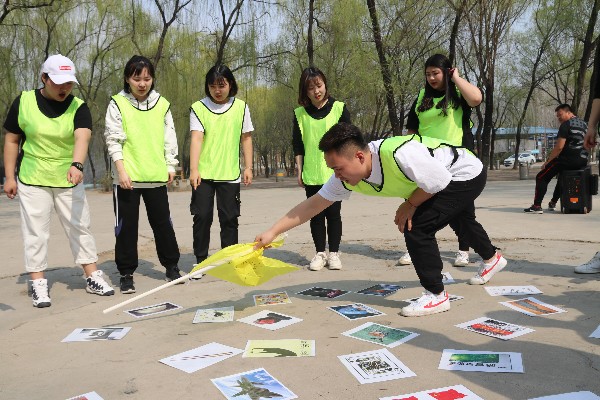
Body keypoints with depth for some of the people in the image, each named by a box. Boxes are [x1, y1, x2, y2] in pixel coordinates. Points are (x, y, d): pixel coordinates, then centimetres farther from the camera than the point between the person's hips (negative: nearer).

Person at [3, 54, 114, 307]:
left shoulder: (78, 107, -7)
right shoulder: (23, 102, -4)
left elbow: (82, 137, -26)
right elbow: (11, 140, 3)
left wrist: (77, 164, -44)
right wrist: (10, 176, 0)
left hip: (69, 181, 1)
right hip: (32, 181, 0)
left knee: (80, 228, 8)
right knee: (36, 233, 3)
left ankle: (92, 278, 19)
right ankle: (38, 284, 13)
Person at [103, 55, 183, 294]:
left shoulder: (162, 104, 8)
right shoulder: (118, 104, 0)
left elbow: (170, 138, 13)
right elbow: (113, 139, -5)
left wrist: (171, 166, 8)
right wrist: (121, 169, -13)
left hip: (156, 175, 2)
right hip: (127, 177, -2)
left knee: (162, 222, 11)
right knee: (126, 226, 4)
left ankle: (171, 266, 25)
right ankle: (126, 273, 16)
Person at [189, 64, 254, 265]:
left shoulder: (241, 107, 4)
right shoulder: (198, 108, 0)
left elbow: (246, 138, 8)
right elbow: (196, 139, -10)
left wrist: (248, 167, 4)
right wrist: (193, 169, -18)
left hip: (230, 174, 1)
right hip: (203, 174, -1)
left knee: (229, 218, 5)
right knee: (202, 217, 2)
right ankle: (200, 261, 15)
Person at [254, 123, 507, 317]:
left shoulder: (399, 155, -44)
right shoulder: (347, 176, -21)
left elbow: (440, 182, -31)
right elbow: (313, 204, -18)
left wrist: (410, 205, -19)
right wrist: (272, 232, -24)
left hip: (466, 173, -8)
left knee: (416, 228, -21)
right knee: (463, 220, 33)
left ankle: (436, 296, -3)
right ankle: (491, 259, 64)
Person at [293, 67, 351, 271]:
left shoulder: (339, 108, 0)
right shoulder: (300, 113, 4)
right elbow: (297, 145, 8)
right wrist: (299, 170, 5)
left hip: (334, 172, -1)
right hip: (311, 175, 2)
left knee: (333, 213, 2)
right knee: (316, 215, 7)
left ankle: (334, 253, 15)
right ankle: (320, 253, 17)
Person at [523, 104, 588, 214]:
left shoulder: (566, 125, -10)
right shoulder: (584, 124, 17)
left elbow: (559, 147, -17)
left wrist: (547, 161, -9)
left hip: (568, 160, -9)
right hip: (583, 161, 9)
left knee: (541, 177, -1)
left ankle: (537, 206, -9)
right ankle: (553, 203, 38)